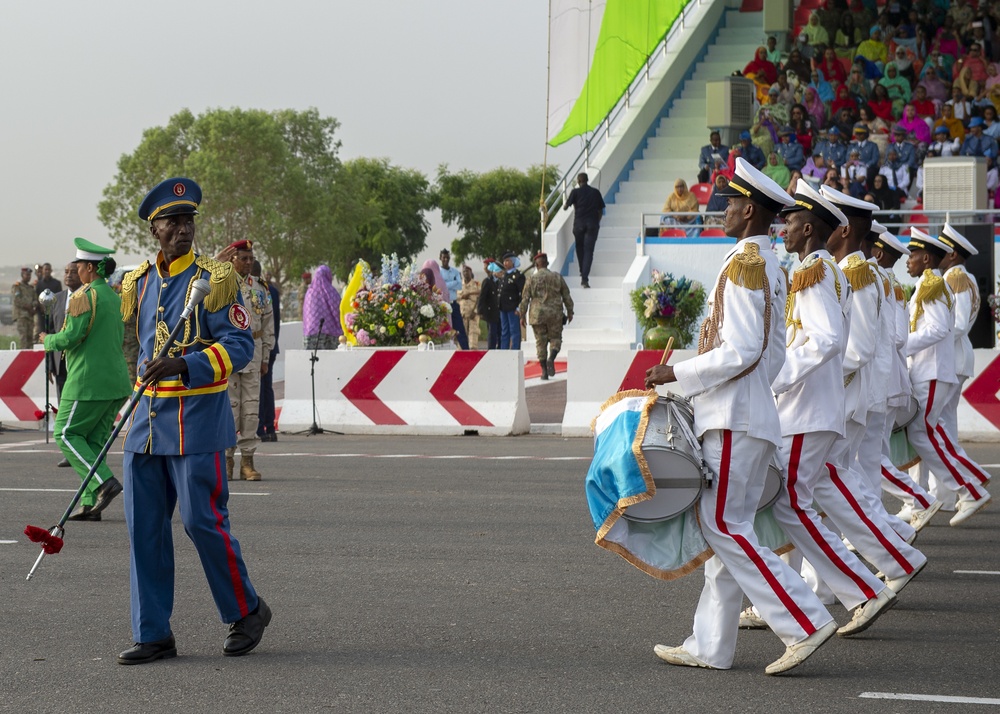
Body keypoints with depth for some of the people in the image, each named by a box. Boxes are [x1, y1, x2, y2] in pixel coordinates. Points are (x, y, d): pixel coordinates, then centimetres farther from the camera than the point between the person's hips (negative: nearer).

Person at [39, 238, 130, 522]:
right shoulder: (115, 297, 14)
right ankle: (90, 503, 7)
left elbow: (72, 336, -19)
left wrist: (49, 340, 2)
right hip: (116, 381, 8)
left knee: (67, 433, 0)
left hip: (88, 380, -8)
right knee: (94, 440, 10)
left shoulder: (85, 296, -13)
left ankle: (105, 482, -15)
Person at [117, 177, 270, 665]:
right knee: (144, 527, 3)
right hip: (146, 422, 6)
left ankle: (247, 612, 15)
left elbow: (240, 345, -13)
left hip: (197, 420, -6)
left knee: (203, 522, -5)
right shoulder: (139, 284, 11)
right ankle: (153, 635, 9)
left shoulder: (215, 280, -6)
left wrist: (185, 366, -25)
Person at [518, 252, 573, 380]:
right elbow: (566, 296, 7)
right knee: (555, 338, 10)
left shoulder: (531, 279, -1)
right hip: (555, 314, 0)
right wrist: (570, 312, 18)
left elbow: (525, 299, -1)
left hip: (537, 315, 0)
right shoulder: (557, 277, 3)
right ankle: (551, 358, -19)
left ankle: (544, 371, 5)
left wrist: (522, 316, 7)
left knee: (541, 342, 7)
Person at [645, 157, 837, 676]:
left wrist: (677, 374, -14)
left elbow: (740, 351, -21)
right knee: (725, 526, 10)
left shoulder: (743, 265, -15)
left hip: (735, 420, -10)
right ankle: (710, 646, 13)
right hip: (747, 415, 10)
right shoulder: (770, 267, 16)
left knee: (724, 525, -9)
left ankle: (805, 623, -11)